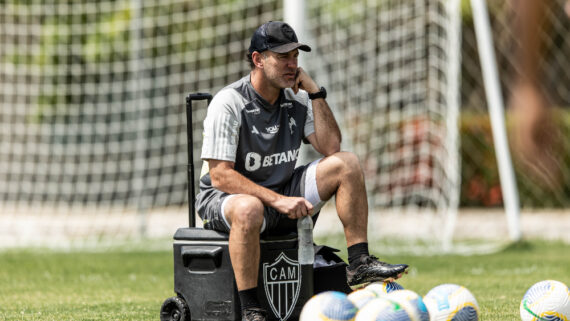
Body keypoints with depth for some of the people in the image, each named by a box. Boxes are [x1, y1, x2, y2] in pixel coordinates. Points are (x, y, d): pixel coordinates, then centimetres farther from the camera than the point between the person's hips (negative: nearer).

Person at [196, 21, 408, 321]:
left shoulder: (296, 100, 2)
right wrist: (277, 200, -30)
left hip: (282, 194, 6)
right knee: (248, 208, -42)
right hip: (225, 197, -6)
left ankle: (359, 264, -9)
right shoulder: (228, 103, -16)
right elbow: (220, 175, -22)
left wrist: (315, 93, -11)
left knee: (347, 164, -8)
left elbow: (331, 148, -6)